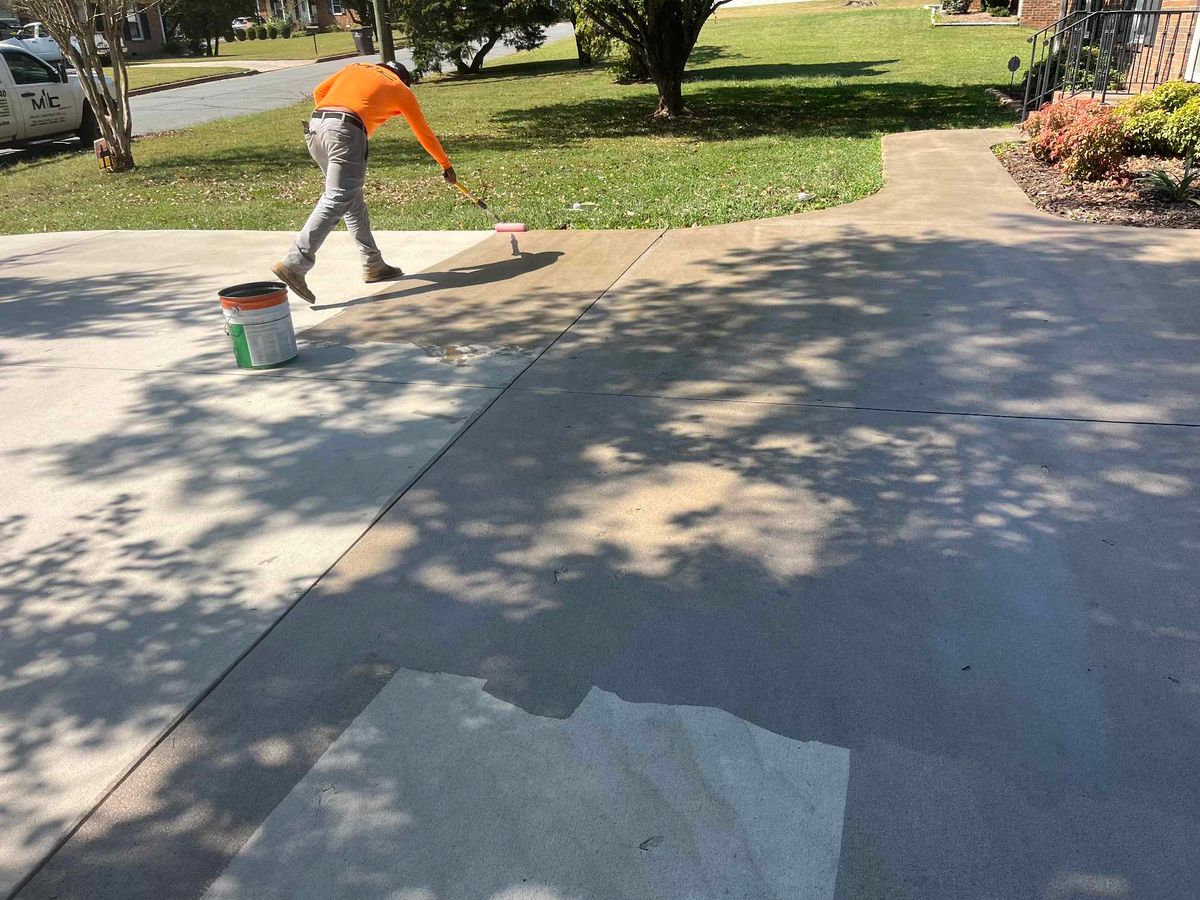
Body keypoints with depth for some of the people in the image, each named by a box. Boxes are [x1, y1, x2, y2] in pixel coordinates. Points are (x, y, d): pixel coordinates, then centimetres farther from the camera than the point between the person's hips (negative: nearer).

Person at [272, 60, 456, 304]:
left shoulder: (356, 68, 30)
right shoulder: (401, 89, 20)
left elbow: (319, 92, 20)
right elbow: (424, 133, 28)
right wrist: (446, 165, 38)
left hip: (315, 126, 6)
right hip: (346, 131, -6)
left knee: (353, 200, 14)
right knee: (335, 201, -11)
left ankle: (373, 264, 20)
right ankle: (294, 265, -24)